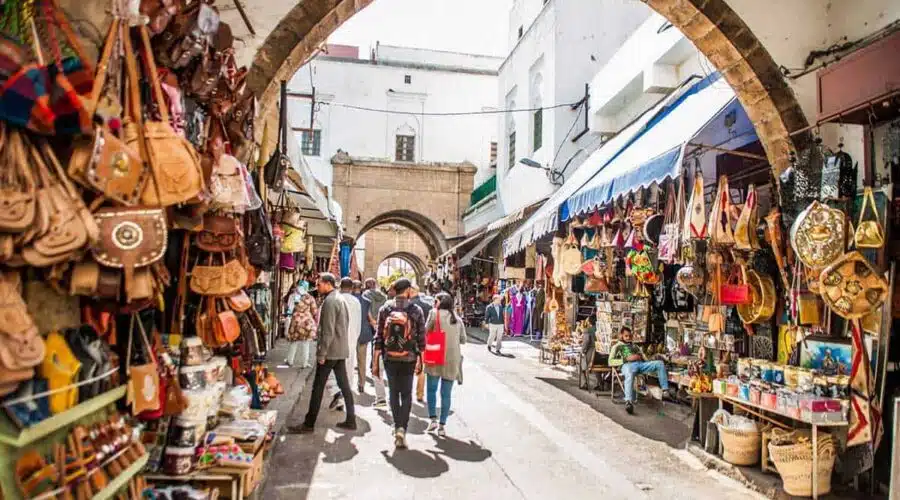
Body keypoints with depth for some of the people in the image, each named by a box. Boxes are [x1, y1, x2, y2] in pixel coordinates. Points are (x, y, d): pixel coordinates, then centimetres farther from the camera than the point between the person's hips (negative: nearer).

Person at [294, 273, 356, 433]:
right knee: (344, 385, 11)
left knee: (318, 387, -1)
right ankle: (351, 420, 15)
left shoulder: (329, 301, -16)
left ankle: (309, 423, 6)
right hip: (342, 350, 9)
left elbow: (328, 331, -20)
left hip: (330, 351, -9)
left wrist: (321, 353, -18)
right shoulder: (341, 299, 14)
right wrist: (342, 344, 20)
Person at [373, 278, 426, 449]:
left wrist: (375, 362, 2)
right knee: (406, 395, 8)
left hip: (389, 358, 2)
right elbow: (421, 338, -4)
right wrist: (420, 360, 6)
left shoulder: (385, 309, -2)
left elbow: (379, 337, -3)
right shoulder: (416, 310, -5)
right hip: (408, 359, -1)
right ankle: (402, 428, -7)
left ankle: (397, 427, 24)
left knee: (394, 393, 17)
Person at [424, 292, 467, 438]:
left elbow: (425, 332, -5)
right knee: (446, 394, 7)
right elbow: (463, 340, 14)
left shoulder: (434, 313, -3)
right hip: (452, 360, 3)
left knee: (432, 389, 14)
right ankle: (442, 425, 8)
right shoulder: (457, 319, 10)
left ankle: (433, 419, 7)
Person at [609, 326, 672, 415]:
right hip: (628, 364, -5)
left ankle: (665, 390, -22)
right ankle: (629, 402, -59)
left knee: (660, 363, -18)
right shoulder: (617, 346, 23)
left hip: (641, 363, 5)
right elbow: (611, 360, 7)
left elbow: (644, 357, 28)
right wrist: (627, 358, -3)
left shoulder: (635, 346, 39)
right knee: (629, 376, -41)